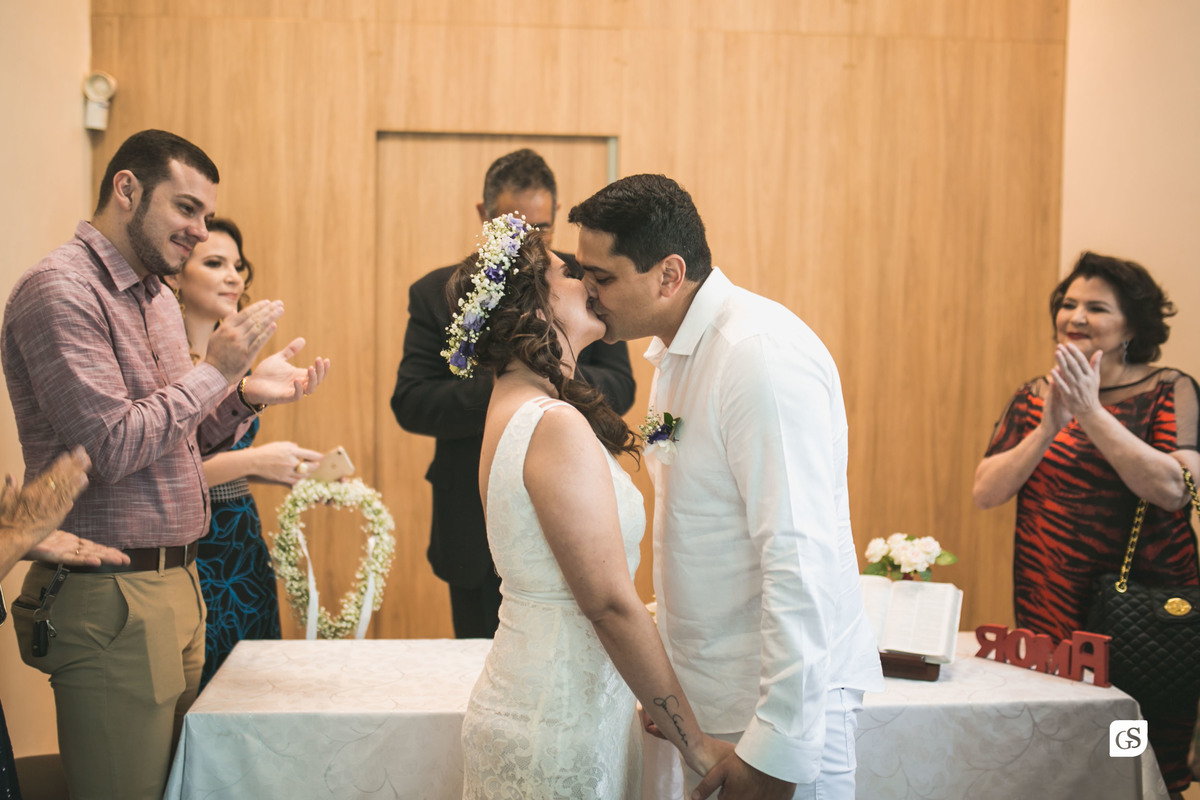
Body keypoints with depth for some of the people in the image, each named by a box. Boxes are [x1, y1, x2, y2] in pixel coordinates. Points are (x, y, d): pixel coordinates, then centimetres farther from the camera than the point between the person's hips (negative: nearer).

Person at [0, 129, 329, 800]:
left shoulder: (158, 297, 16)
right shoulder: (61, 291, -13)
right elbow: (112, 448, -20)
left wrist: (248, 394, 3)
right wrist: (216, 370, -13)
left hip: (177, 585, 9)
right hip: (110, 598, -9)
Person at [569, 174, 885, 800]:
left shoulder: (764, 358, -21)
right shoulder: (676, 352, 9)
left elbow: (802, 559, -25)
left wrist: (777, 747, -25)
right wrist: (670, 679, 17)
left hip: (785, 698, -9)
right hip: (713, 695, 9)